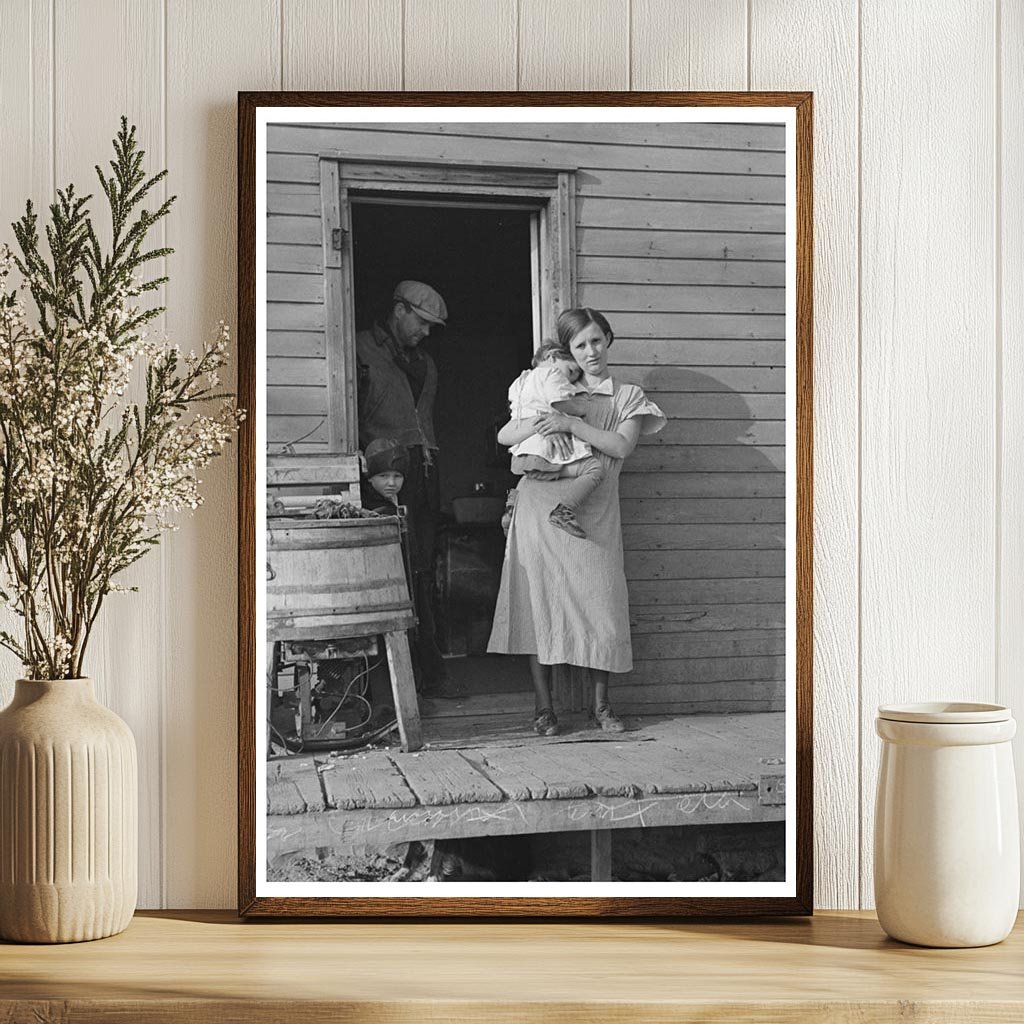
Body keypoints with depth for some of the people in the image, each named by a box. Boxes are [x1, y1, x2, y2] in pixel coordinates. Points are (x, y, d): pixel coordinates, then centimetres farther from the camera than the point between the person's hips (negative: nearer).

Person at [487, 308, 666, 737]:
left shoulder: (628, 397, 13)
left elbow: (621, 446, -5)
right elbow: (503, 436, 9)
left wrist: (571, 424, -13)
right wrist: (538, 425, -11)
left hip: (592, 513, -1)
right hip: (540, 505, 1)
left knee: (599, 605, -4)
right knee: (540, 604, -2)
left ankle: (601, 705, 10)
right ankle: (543, 707, 5)